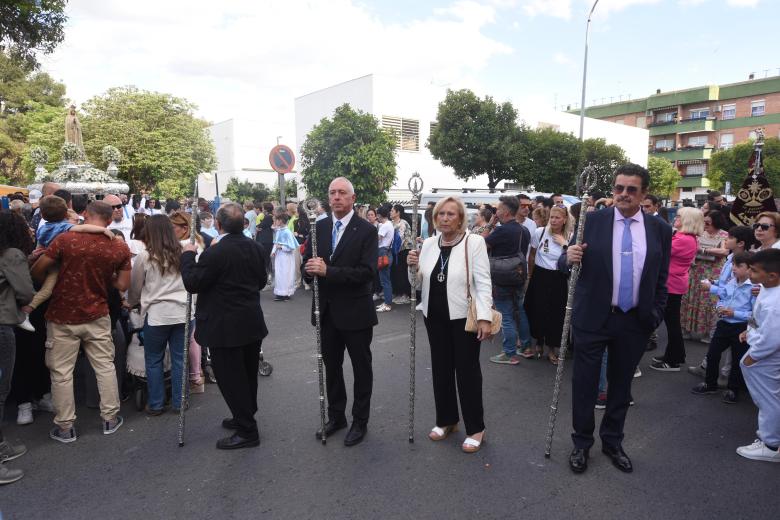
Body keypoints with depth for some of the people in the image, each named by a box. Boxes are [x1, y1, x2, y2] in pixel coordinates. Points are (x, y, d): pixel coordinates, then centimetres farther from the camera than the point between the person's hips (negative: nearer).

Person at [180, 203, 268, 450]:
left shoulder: (215, 253, -22)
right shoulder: (256, 248, 1)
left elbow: (192, 284, -14)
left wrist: (188, 255, -4)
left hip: (226, 327, -8)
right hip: (253, 323, 8)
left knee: (230, 378, 4)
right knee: (247, 374, 20)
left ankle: (247, 431, 12)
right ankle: (245, 418, 37)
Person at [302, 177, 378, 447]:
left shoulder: (366, 231, -12)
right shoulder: (318, 227, 4)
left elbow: (367, 272, -21)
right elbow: (307, 265, 4)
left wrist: (328, 271, -27)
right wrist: (311, 268, -20)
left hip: (356, 313, -5)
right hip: (327, 311, 5)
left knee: (361, 369, 11)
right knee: (331, 366, 18)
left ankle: (360, 421, 28)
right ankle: (336, 416, 37)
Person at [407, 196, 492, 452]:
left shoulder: (474, 242, -9)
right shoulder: (428, 244, 5)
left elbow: (483, 283, -12)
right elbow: (419, 283, 10)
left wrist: (484, 317, -19)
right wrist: (413, 267, -11)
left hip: (463, 317, -5)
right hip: (435, 316, 5)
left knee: (467, 370, 3)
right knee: (440, 368, 14)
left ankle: (475, 428, 18)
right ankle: (446, 420, 32)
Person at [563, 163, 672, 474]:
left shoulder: (660, 230, 2)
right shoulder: (592, 221, -5)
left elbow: (661, 279, 8)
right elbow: (566, 262, -4)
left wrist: (656, 315, 3)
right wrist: (569, 257, -26)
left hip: (635, 321, 2)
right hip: (593, 318, -2)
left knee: (621, 385, 16)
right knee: (584, 383, 8)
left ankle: (612, 442, 35)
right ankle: (581, 443, 27)